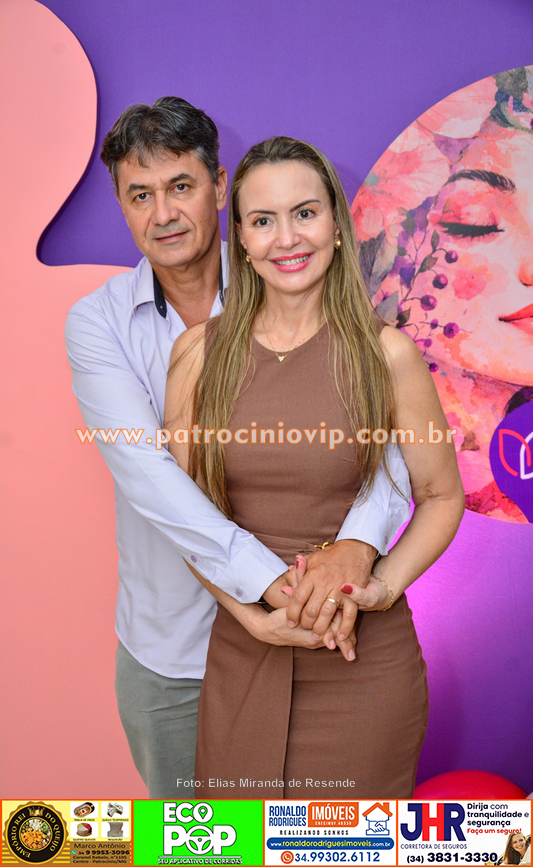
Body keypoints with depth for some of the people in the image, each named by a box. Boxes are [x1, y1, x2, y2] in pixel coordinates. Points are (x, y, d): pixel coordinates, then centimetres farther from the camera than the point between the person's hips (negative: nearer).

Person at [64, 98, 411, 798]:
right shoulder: (98, 322, -9)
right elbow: (146, 470, -23)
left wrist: (357, 542, -37)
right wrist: (271, 580, -34)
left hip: (292, 636, 0)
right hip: (165, 644, 1)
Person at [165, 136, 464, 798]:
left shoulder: (386, 354, -8)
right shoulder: (199, 352, -3)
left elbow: (442, 497, 0)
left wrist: (381, 584, -16)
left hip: (364, 662, -1)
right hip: (238, 654, 2)